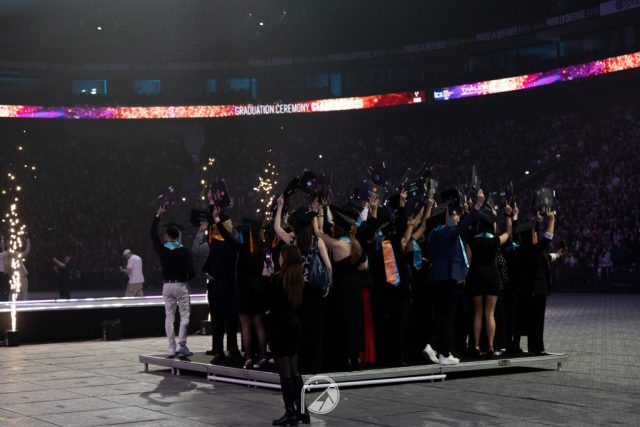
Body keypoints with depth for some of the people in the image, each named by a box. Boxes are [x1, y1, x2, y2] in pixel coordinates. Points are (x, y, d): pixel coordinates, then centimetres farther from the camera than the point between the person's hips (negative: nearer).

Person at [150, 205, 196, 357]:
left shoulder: (162, 249, 0)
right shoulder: (184, 251, -7)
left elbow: (153, 234, 15)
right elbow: (191, 271, -14)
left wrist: (158, 215, 19)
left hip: (167, 286, 3)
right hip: (181, 286, -3)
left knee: (169, 317, 7)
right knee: (184, 315, 1)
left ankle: (172, 348, 4)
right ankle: (181, 344, -12)